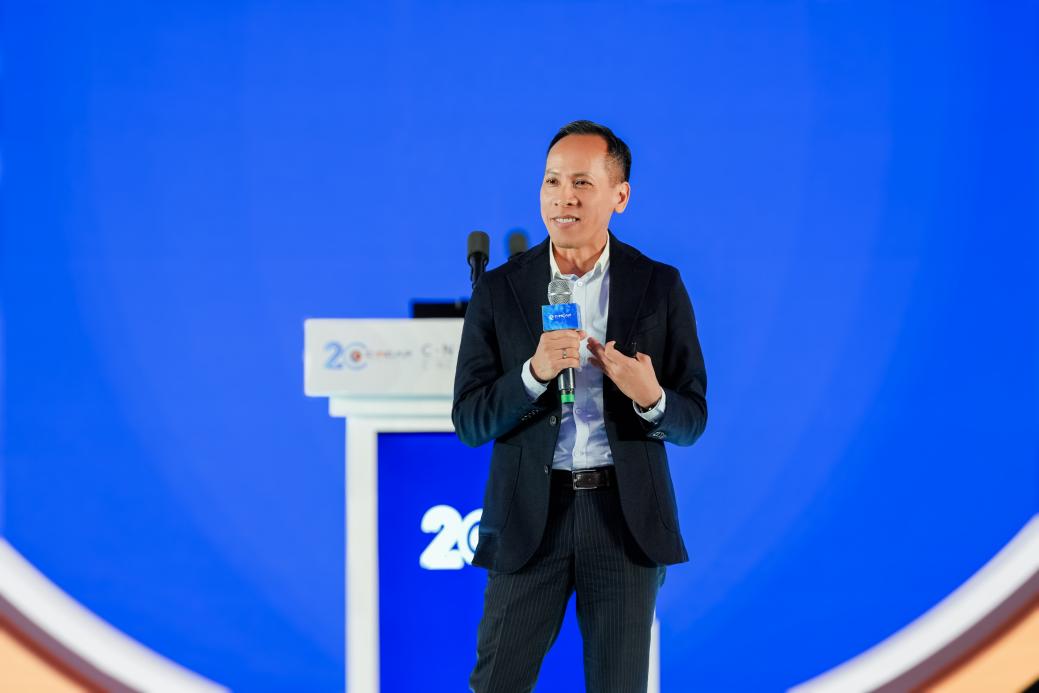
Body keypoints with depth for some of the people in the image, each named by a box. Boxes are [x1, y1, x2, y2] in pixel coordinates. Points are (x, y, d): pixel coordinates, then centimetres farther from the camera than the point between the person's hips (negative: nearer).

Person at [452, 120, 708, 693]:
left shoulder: (660, 288, 2)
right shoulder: (499, 291, 2)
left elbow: (691, 423, 3)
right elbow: (470, 422, -2)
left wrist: (650, 398, -20)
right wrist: (534, 372, -19)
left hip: (626, 517, 0)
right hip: (530, 519, 0)